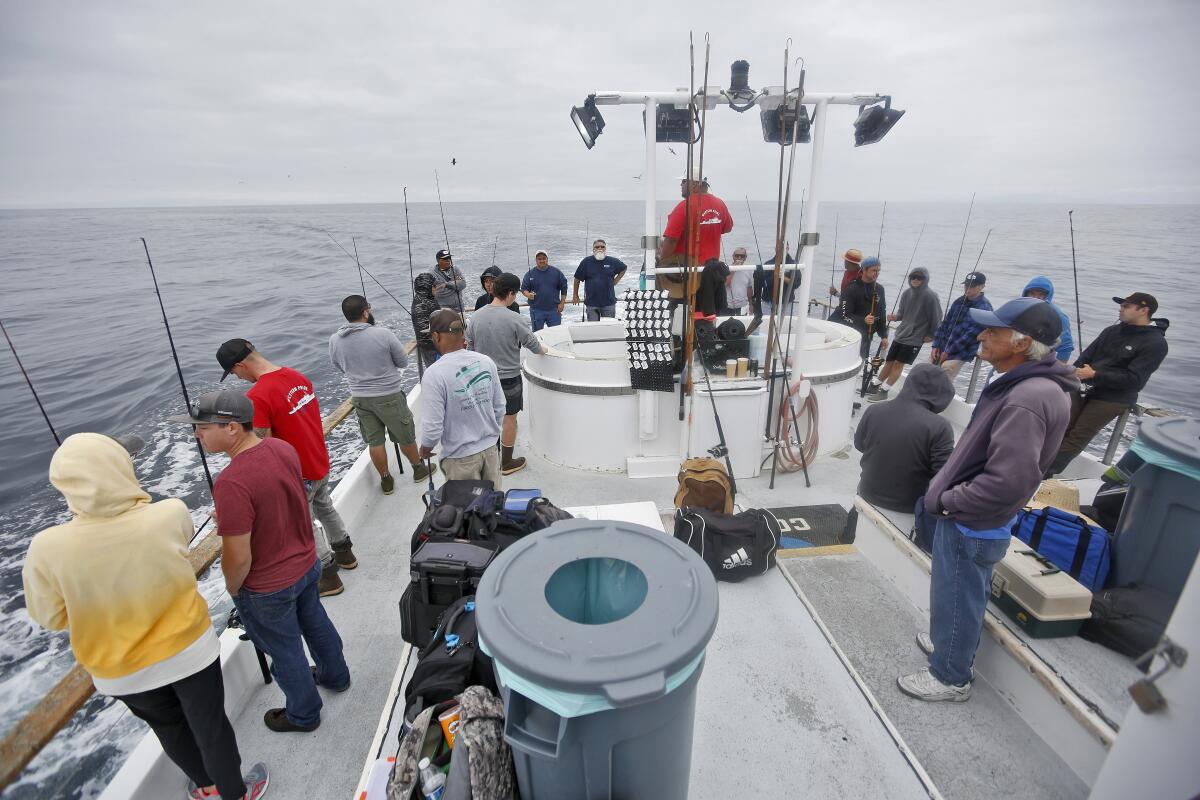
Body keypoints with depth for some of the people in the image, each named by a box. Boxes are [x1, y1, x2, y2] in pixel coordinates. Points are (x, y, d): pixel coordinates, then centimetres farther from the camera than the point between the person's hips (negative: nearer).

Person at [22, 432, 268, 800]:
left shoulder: (47, 548, -25)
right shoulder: (171, 514, -27)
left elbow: (51, 617, -8)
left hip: (121, 673, 2)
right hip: (188, 652, -1)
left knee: (170, 728, 28)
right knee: (210, 726, 21)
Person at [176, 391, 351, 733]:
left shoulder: (231, 483, -35)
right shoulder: (283, 448, -12)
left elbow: (238, 558, -26)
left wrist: (233, 589, -7)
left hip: (268, 589, -7)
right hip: (307, 563, 7)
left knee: (285, 653, 18)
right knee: (316, 624, 30)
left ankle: (303, 714, 43)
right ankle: (335, 676, 54)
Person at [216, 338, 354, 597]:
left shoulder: (257, 397, -26)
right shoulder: (298, 376, -2)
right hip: (321, 463, 8)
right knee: (325, 508, 27)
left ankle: (328, 576, 27)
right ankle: (345, 553, 44)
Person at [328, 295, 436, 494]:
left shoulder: (334, 340, -5)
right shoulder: (383, 334, -18)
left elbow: (340, 368, 11)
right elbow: (403, 362, -7)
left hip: (359, 397, 4)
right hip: (389, 396, -4)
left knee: (375, 441, 15)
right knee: (405, 436, 15)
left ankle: (386, 480, 28)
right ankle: (419, 469, 33)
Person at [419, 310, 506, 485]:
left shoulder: (434, 374, -22)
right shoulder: (486, 362, -7)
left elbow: (432, 427, -18)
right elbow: (500, 407, 2)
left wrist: (425, 448, 3)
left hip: (461, 458, -4)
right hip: (490, 449, 4)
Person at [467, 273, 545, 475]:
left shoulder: (476, 316, -6)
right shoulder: (515, 320, -20)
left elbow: (470, 347, 3)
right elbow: (533, 345, -8)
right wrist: (543, 350, 14)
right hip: (508, 378, -5)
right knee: (509, 420, 11)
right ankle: (507, 463, 24)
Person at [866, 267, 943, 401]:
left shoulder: (930, 296, -14)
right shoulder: (906, 293, 3)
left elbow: (936, 317, -9)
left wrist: (931, 335, -3)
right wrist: (895, 317, -9)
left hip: (915, 339, -5)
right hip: (900, 334, 5)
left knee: (898, 364, -5)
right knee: (889, 361, 10)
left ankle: (884, 391, 1)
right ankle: (874, 386, 20)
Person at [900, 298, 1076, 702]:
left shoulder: (1027, 399, -29)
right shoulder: (1027, 384, 3)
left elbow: (1008, 481, -33)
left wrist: (947, 501, -19)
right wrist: (950, 496, 11)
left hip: (971, 525, -9)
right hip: (972, 519, 9)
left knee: (958, 600, 11)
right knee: (964, 596, 28)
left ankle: (950, 677, 32)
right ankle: (949, 642, 49)